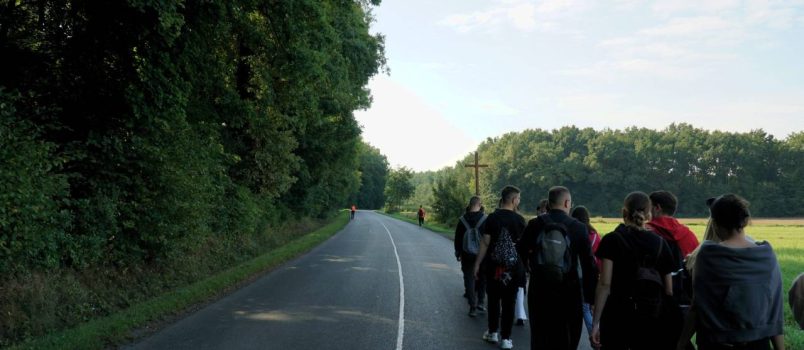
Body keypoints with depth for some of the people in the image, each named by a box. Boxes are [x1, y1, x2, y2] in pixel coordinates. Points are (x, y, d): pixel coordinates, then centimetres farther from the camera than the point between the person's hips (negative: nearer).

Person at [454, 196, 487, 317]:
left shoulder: (462, 220, -2)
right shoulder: (486, 219, -11)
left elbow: (457, 238, 5)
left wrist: (458, 253, 15)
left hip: (467, 255, 2)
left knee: (469, 279, 7)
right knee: (482, 278, 17)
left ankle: (473, 307, 4)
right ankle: (480, 302, 12)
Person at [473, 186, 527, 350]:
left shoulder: (492, 218, -6)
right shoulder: (519, 219, -5)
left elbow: (485, 243, -8)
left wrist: (477, 264, -1)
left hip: (494, 266, 0)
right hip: (513, 267, 0)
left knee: (493, 299, 15)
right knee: (509, 302, 6)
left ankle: (493, 332, 23)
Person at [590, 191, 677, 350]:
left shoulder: (612, 240, -4)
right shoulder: (659, 243, 6)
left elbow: (605, 285, -11)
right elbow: (668, 291, 5)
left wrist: (595, 322, -10)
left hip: (617, 315, -2)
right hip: (651, 318, 2)